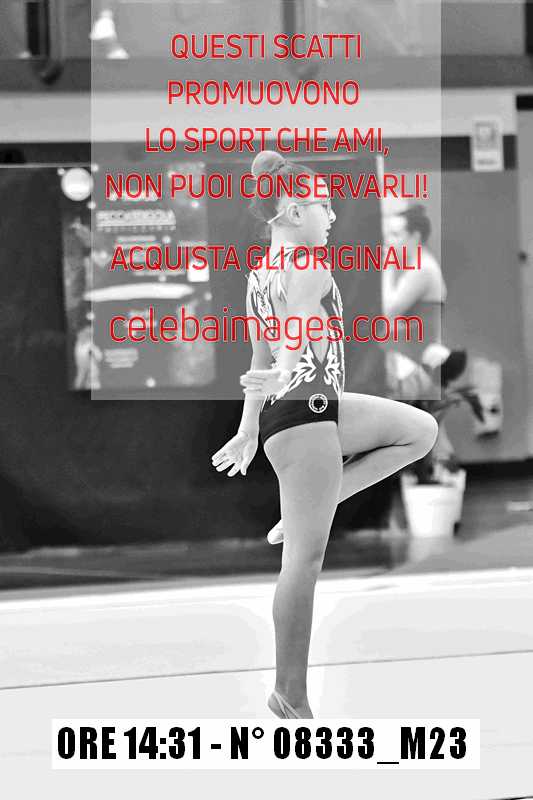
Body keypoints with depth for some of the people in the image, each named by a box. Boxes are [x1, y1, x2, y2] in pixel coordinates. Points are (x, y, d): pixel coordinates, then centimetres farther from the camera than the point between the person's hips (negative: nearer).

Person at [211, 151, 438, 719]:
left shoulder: (261, 271, 16)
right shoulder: (305, 263, -13)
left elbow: (260, 355, 23)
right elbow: (301, 323, -30)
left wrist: (248, 431, 26)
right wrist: (284, 377, -45)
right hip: (305, 410, -10)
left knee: (421, 430, 20)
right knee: (306, 556, -7)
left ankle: (312, 507, 13)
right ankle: (291, 696, -4)